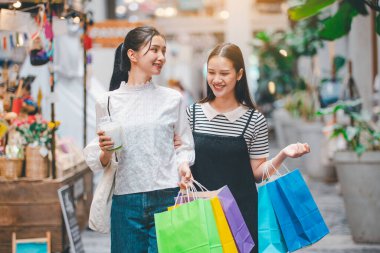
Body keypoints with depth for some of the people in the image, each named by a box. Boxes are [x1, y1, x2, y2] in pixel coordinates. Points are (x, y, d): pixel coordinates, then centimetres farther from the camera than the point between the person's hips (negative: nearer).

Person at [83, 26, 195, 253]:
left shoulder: (173, 99, 5)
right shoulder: (107, 102, 5)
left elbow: (185, 146, 10)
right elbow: (100, 162, 10)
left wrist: (183, 164, -11)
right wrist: (106, 152, -12)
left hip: (167, 199, 0)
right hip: (126, 202, 1)